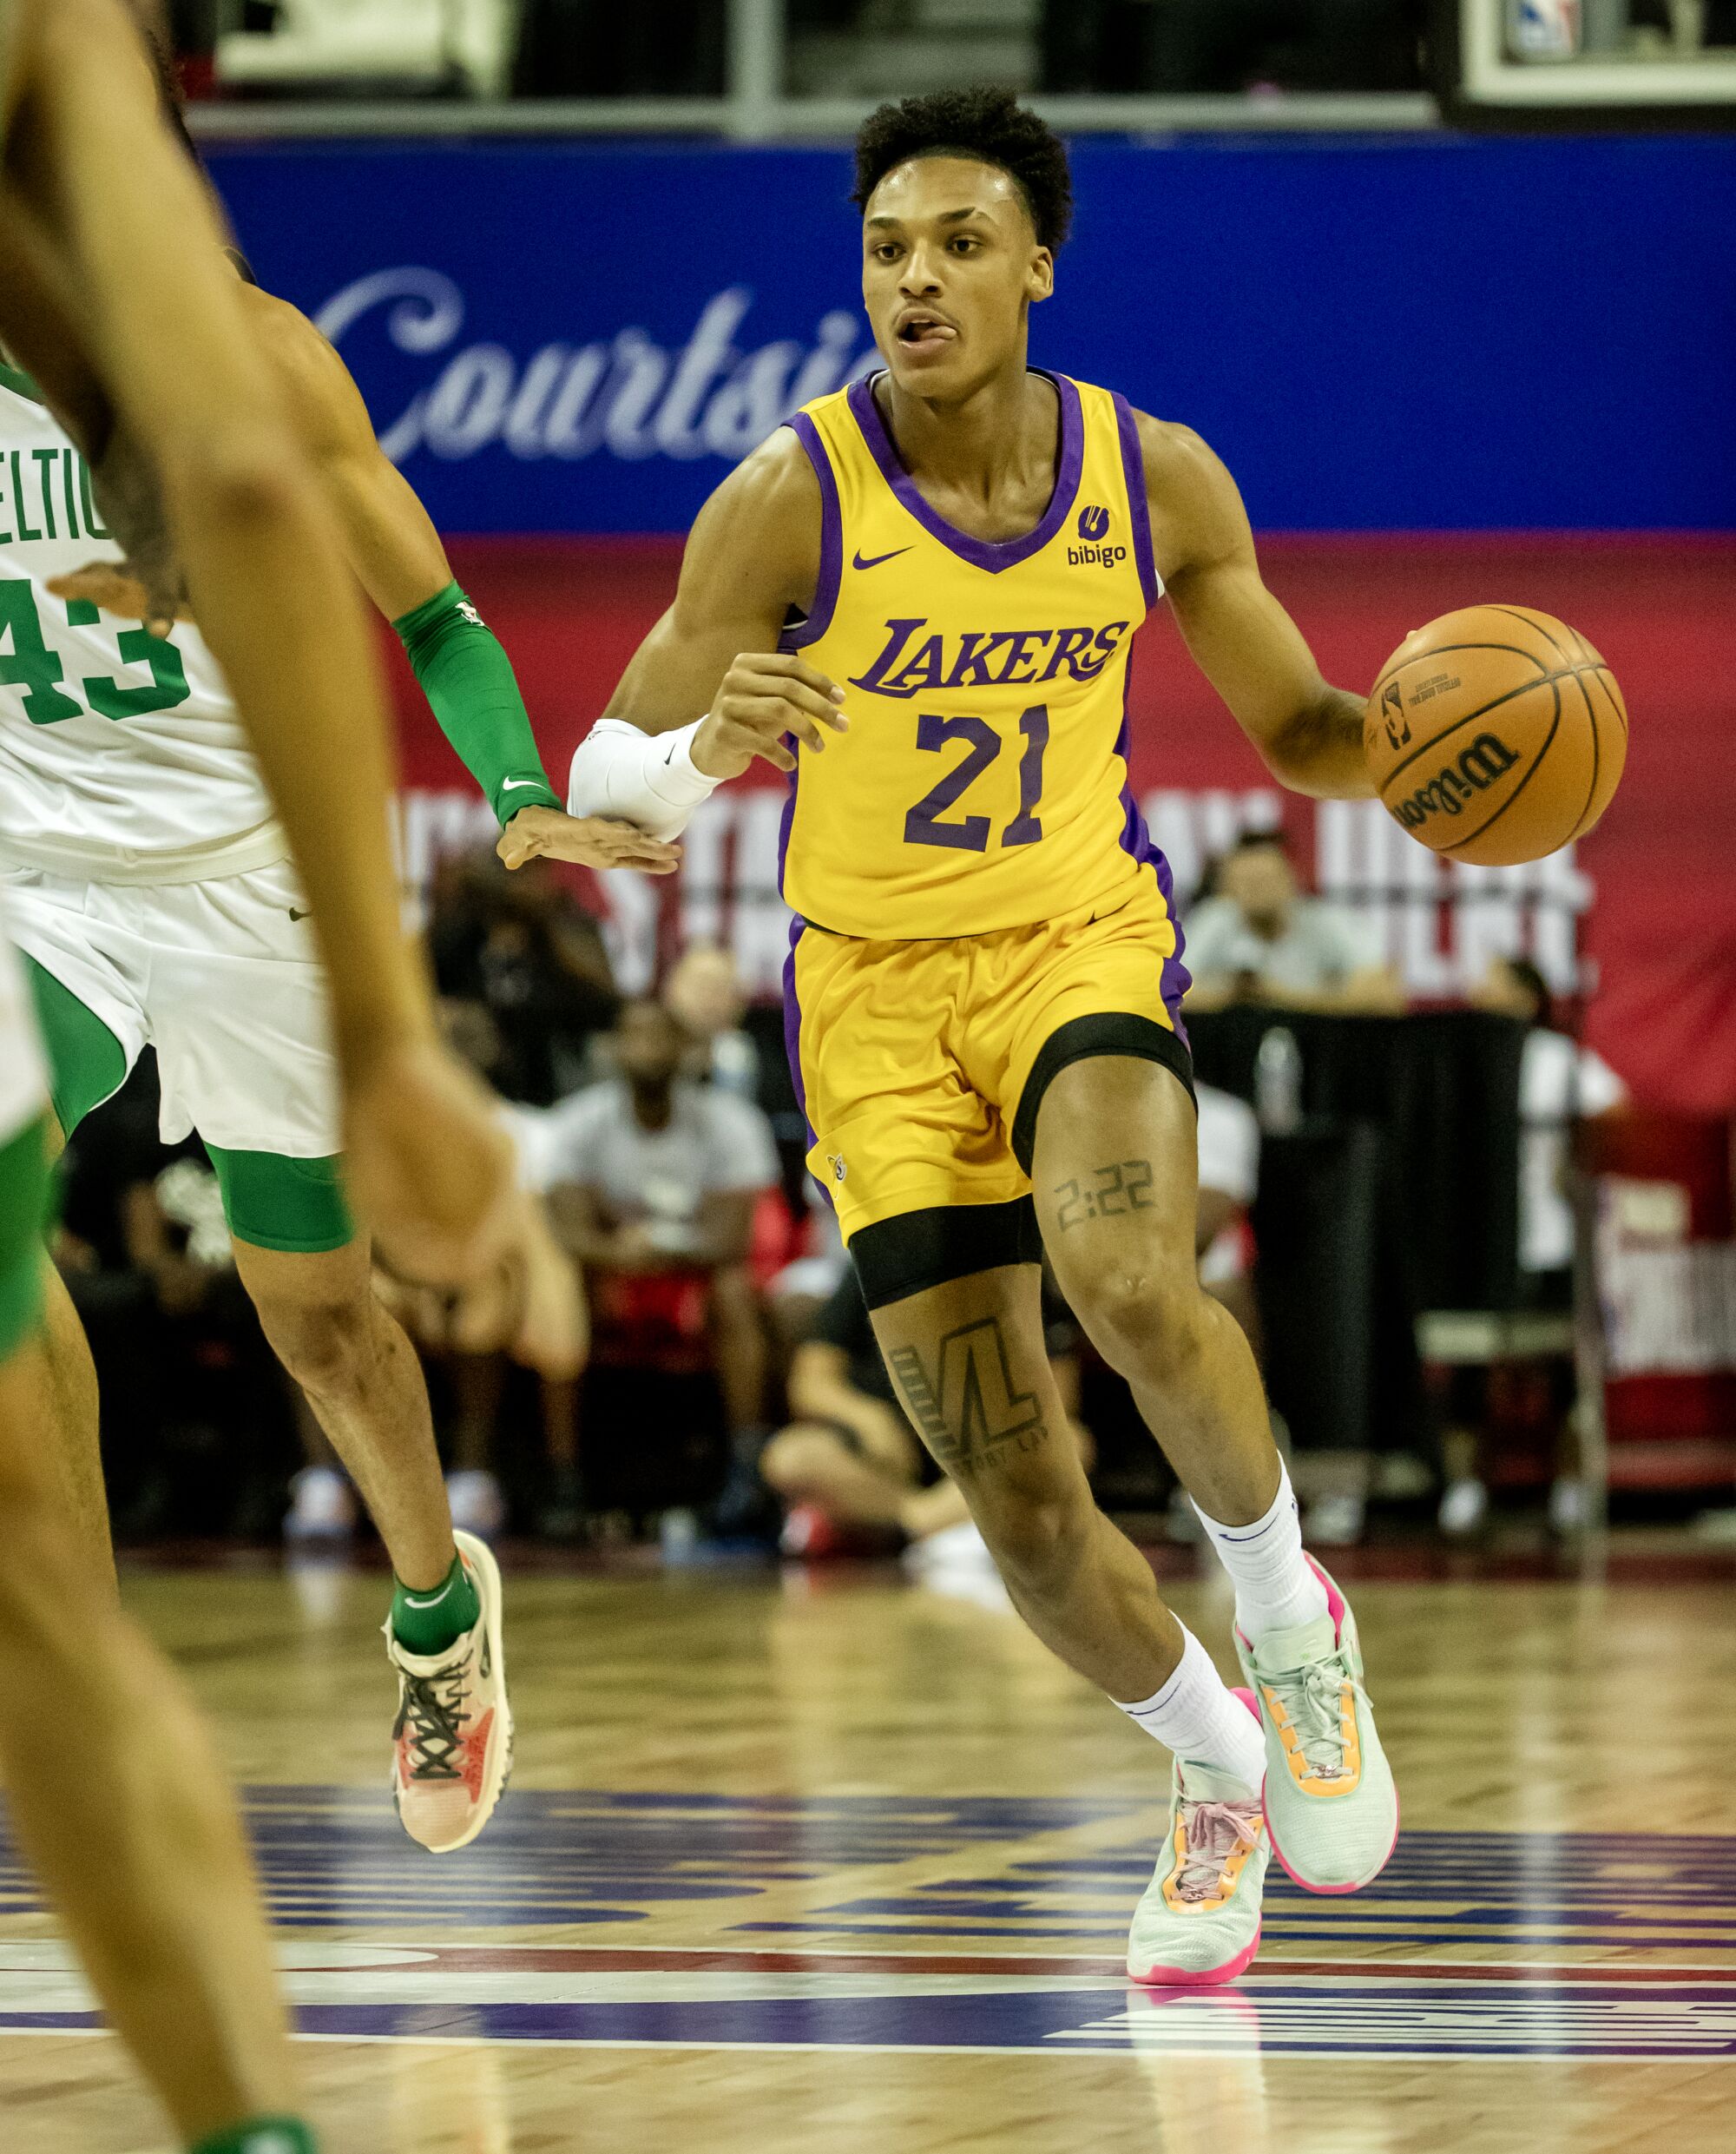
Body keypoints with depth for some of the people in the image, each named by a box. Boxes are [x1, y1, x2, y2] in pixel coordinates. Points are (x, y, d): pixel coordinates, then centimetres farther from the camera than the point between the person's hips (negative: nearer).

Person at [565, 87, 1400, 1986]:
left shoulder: (1156, 480, -5)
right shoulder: (790, 499, -14)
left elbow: (1303, 732, 9)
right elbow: (602, 787, -12)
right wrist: (707, 747, -35)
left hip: (1085, 940, 0)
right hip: (875, 990, 0)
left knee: (1129, 1281, -32)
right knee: (1011, 1491, -2)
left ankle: (1284, 1605, -4)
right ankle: (1216, 1764, 26)